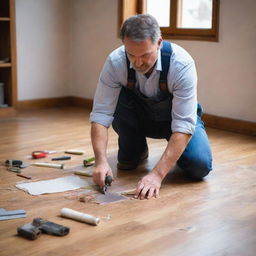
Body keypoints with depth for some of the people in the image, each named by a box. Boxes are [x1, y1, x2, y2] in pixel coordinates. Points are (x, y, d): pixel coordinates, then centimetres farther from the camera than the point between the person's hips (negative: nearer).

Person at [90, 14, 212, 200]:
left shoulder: (182, 64, -33)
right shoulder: (115, 62, -26)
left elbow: (184, 125, -35)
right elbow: (100, 114, -25)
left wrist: (157, 174, -43)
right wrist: (101, 160, -40)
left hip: (174, 118, -2)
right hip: (138, 116, 2)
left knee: (199, 166, -28)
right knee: (118, 98, -30)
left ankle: (176, 152, 9)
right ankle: (134, 151, -2)